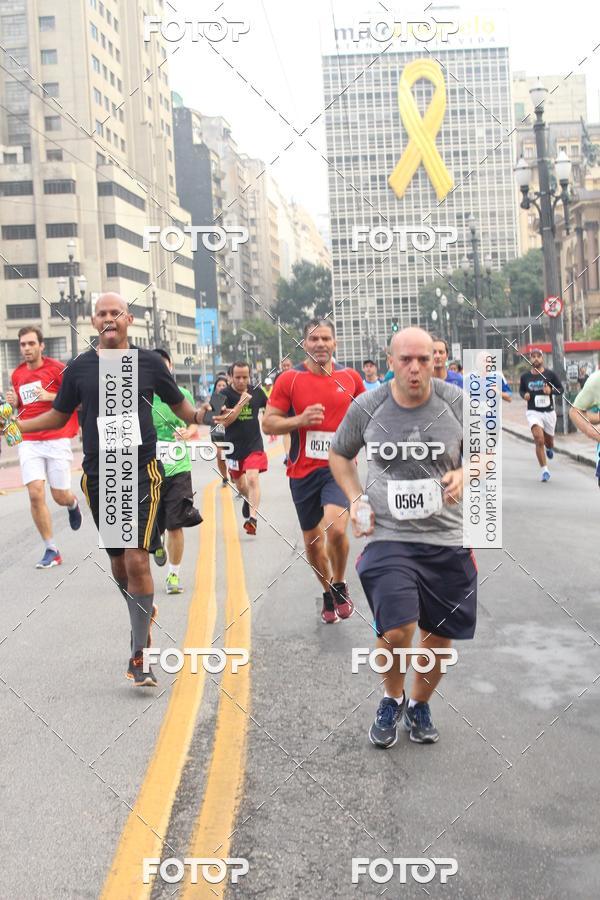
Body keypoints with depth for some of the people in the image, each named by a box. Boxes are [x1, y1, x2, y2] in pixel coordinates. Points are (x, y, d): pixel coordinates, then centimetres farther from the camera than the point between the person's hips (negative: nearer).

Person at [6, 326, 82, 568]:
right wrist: (13, 402, 2)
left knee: (60, 497, 1)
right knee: (35, 494, -10)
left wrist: (49, 396, -18)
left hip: (56, 440, -3)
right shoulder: (17, 374, 10)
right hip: (29, 442, 3)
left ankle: (73, 504, 41)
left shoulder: (57, 368, -5)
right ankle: (51, 550, 1)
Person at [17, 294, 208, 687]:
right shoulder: (79, 368, 6)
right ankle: (144, 613, 40)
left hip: (142, 470, -3)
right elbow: (58, 416, 17)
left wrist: (202, 415, -11)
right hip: (98, 474, 3)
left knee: (136, 559, -13)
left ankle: (139, 655, -6)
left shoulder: (149, 362, 1)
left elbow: (181, 406, 11)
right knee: (118, 563, 12)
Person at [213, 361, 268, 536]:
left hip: (254, 445, 0)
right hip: (234, 447, 1)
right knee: (240, 485, 17)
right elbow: (224, 421, -21)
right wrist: (241, 403, -27)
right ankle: (247, 500, 51)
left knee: (252, 479, -19)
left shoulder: (257, 391, -2)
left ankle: (253, 518, -25)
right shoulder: (224, 395, -11)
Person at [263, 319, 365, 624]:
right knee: (312, 539, 11)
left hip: (339, 467, -1)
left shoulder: (350, 377, 3)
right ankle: (328, 594, 35)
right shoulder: (289, 379, -3)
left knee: (336, 529, -22)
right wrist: (300, 420, -18)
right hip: (303, 470, 1)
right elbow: (268, 424, -4)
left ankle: (340, 586, 5)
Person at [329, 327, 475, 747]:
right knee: (396, 630, -17)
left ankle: (419, 705, 40)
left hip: (447, 538, 2)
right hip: (389, 535, -2)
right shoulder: (366, 408, -5)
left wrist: (463, 474, -14)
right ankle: (392, 700, 15)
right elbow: (339, 455, 13)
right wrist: (356, 499, -2)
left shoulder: (458, 403, -5)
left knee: (440, 634, 12)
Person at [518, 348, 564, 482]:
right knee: (539, 440, -18)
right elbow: (521, 389, 16)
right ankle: (545, 470, -10)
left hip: (549, 412, 1)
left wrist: (551, 391, -17)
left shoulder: (550, 374, -3)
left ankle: (549, 448, 56)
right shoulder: (525, 376, 1)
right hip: (533, 412, -1)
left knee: (548, 441, 16)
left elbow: (560, 389, 4)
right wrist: (524, 395, -6)